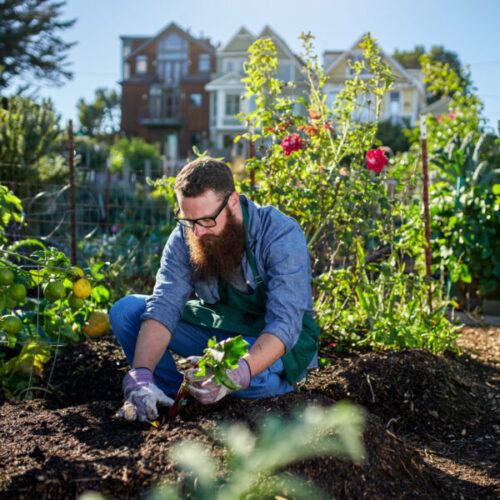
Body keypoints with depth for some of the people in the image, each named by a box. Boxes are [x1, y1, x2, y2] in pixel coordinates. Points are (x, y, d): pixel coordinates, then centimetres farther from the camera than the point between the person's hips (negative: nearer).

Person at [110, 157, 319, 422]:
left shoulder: (281, 235, -26)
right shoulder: (185, 237, -13)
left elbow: (285, 324, -34)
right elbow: (163, 307, -22)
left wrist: (238, 373, -52)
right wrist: (141, 374, -39)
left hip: (276, 342, -4)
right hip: (217, 329, 4)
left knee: (248, 376, -39)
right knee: (125, 310, -10)